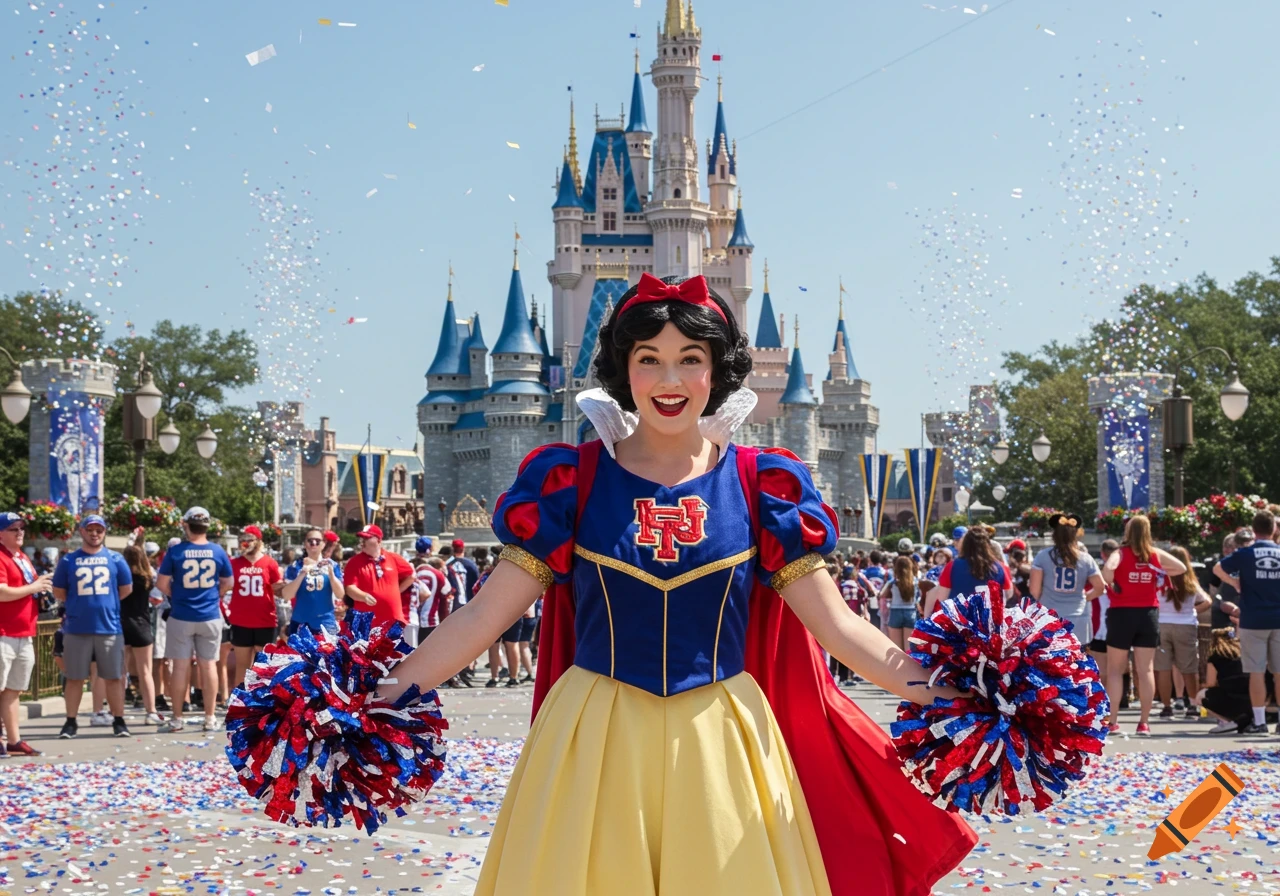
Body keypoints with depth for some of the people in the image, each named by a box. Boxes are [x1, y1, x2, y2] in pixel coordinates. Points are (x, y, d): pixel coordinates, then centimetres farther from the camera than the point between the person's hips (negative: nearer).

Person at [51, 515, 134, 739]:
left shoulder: (115, 559, 5)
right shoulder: (69, 561, 5)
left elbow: (126, 589, 12)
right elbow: (58, 592, 11)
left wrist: (106, 603, 8)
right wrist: (78, 604, 7)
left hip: (109, 627, 0)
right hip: (76, 629, 0)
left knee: (114, 677, 3)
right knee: (75, 678, 5)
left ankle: (119, 721, 11)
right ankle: (71, 722, 12)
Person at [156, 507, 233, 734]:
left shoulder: (175, 551, -8)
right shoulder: (218, 551, -2)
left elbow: (162, 583, -5)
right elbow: (228, 583, 7)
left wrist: (175, 596, 12)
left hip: (181, 617, -2)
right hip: (210, 617, 2)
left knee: (181, 666, 3)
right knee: (208, 664, 7)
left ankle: (176, 719, 7)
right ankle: (210, 718, 10)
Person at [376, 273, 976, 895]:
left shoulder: (760, 484, 2)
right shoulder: (570, 480, 0)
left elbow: (836, 624, -1)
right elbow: (484, 616, -2)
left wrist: (949, 700, -10)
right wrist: (382, 699, -10)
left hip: (720, 744, 1)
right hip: (594, 745, 0)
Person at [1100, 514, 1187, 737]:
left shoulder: (1121, 553, -8)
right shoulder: (1156, 554, 4)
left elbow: (1108, 568, -27)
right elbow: (1181, 568, 11)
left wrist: (1112, 585, -11)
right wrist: (1159, 576, 11)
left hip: (1122, 613, -3)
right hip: (1149, 613, 3)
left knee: (1115, 670, 6)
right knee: (1146, 670, 6)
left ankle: (1112, 722, 3)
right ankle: (1144, 723, 5)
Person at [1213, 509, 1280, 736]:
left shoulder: (1245, 554, -4)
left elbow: (1218, 569, 4)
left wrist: (1237, 584, 11)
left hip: (1253, 621, -2)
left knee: (1256, 672, 0)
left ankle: (1259, 721, -2)